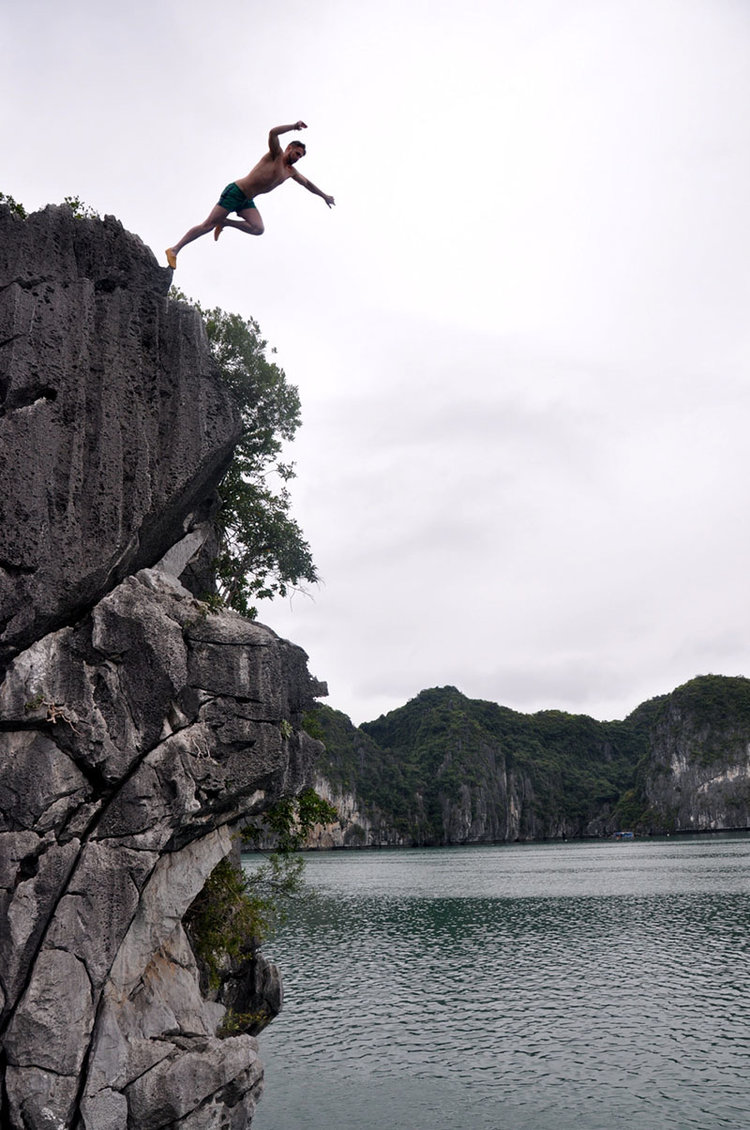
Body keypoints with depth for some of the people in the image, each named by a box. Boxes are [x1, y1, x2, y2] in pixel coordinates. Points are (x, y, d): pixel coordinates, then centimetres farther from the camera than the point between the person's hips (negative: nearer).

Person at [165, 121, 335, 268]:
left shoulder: (291, 171, 15)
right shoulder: (276, 154, -6)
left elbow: (307, 183, 33)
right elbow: (273, 132, -25)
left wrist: (324, 195, 39)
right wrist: (294, 126, -27)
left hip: (247, 201, 7)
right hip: (235, 192, -7)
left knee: (258, 229, -18)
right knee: (208, 225, -11)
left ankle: (225, 223, 0)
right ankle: (175, 249, -6)